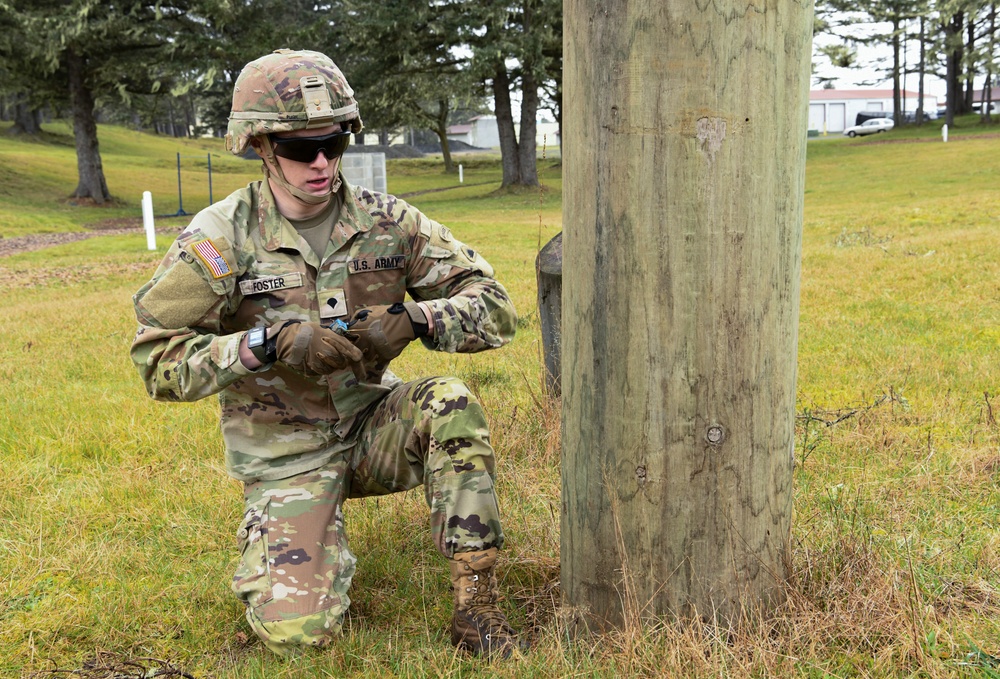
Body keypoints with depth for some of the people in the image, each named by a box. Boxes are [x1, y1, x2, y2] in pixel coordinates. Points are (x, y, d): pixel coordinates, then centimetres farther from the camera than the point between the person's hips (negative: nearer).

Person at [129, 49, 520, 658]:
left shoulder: (387, 221, -6)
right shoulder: (220, 238, -12)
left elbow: (494, 308, -8)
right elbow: (159, 361, -14)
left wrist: (415, 319, -28)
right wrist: (270, 342, -29)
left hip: (372, 426, 2)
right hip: (285, 454, -2)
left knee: (451, 404, -30)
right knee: (297, 630, -16)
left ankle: (477, 609, -18)